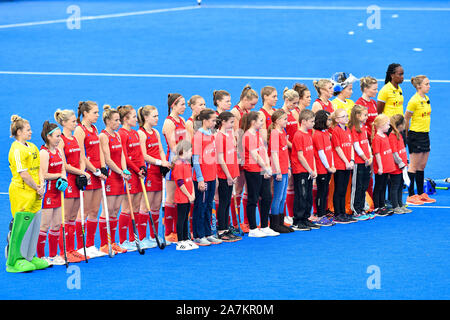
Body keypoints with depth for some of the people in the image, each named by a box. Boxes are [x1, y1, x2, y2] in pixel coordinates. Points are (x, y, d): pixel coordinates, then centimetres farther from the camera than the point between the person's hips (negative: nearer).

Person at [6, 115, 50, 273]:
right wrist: (37, 188, -10)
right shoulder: (17, 150, -14)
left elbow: (38, 169, 14)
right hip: (21, 193, -8)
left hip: (34, 194, 8)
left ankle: (29, 257, 21)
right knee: (20, 227, -5)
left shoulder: (32, 147, 13)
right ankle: (15, 261, 1)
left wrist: (41, 186, -1)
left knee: (33, 225, 11)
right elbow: (23, 174, -17)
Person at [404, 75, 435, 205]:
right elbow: (406, 119, -10)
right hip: (415, 135, -8)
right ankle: (411, 196, 2)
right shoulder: (414, 101, -15)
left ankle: (421, 194, 19)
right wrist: (407, 134, -4)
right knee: (414, 166, -3)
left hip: (425, 135, 8)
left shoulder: (426, 99, 9)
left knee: (422, 166, 12)